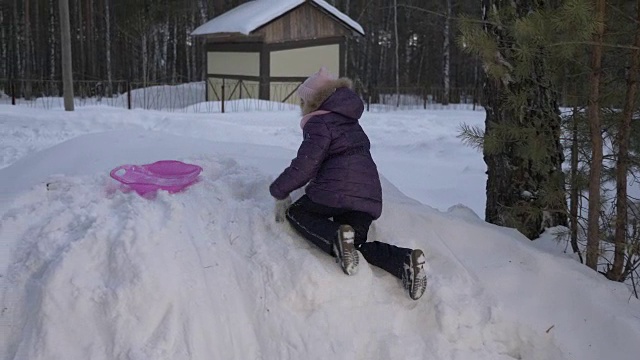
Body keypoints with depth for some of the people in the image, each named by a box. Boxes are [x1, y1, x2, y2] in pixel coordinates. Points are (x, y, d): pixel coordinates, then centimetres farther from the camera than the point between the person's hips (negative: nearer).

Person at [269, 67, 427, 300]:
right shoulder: (350, 122, 25)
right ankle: (405, 260, -13)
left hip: (338, 190, -7)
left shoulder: (319, 123, -2)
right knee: (355, 245, 14)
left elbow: (305, 165, -11)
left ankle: (338, 238, -19)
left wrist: (279, 191, 3)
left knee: (296, 213, 13)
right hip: (370, 196, 8)